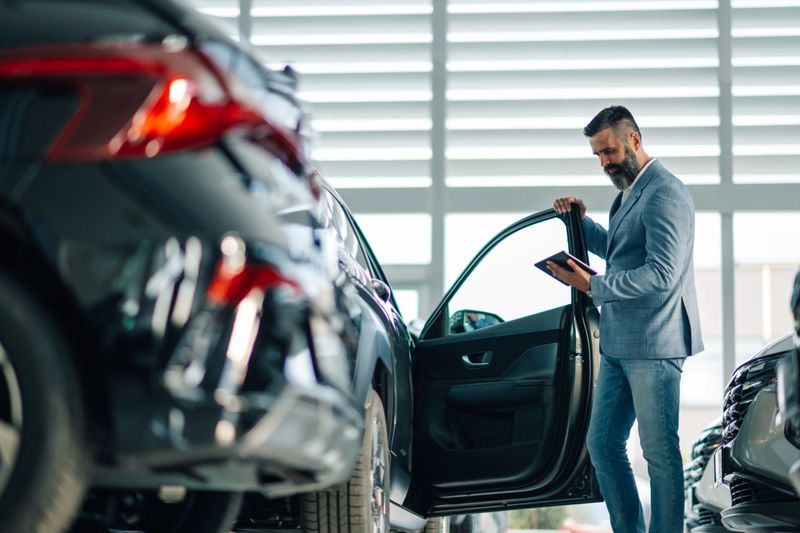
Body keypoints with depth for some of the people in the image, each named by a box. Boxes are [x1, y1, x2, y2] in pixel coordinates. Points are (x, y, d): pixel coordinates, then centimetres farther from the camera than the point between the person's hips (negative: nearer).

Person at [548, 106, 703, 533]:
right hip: (618, 344, 10)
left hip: (653, 345, -10)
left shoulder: (664, 194, -15)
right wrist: (582, 222, 14)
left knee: (660, 451, -1)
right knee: (602, 443, 11)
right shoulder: (628, 193, 16)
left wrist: (593, 286, -19)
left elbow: (662, 275, -23)